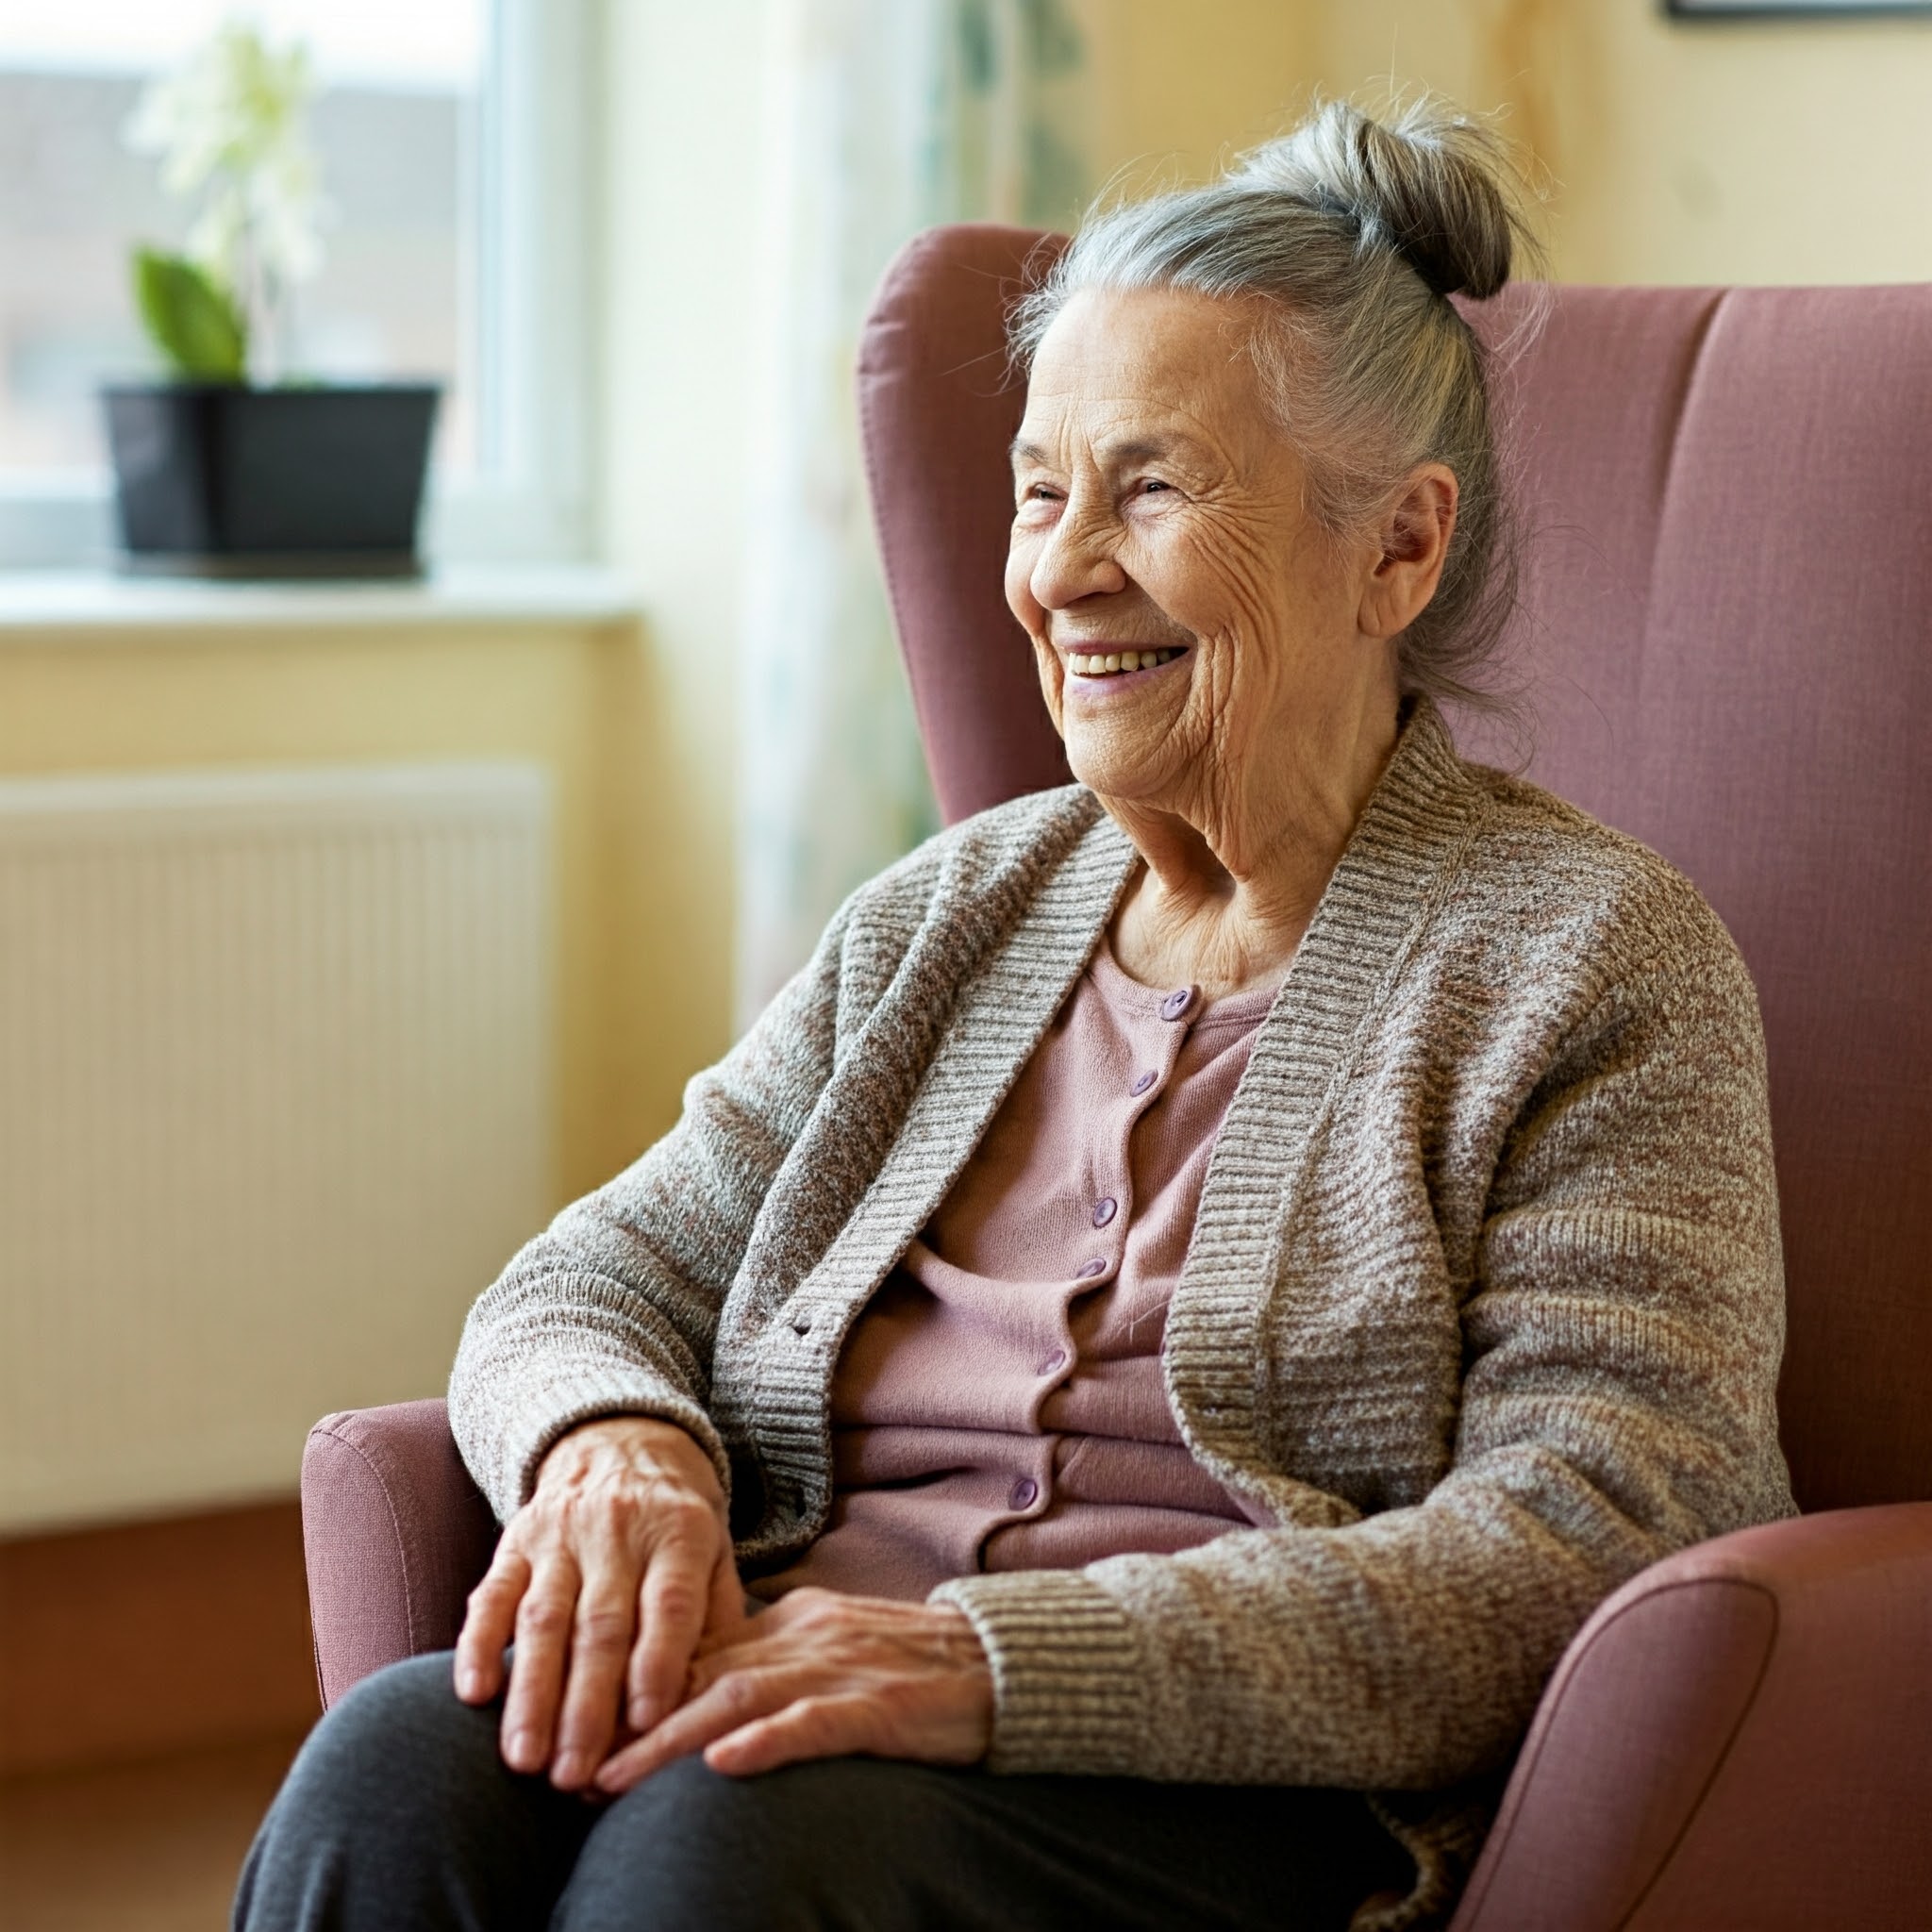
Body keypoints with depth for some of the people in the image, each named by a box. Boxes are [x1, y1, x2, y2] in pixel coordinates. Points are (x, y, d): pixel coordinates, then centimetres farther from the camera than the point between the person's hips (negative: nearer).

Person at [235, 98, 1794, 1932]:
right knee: (401, 1765, -29)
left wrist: (1004, 1659, -21)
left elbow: (1596, 1539, -10)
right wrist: (614, 1443, -10)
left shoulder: (1592, 958, 3)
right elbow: (595, 1279, 18)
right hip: (810, 1697, 5)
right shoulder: (943, 918, 20)